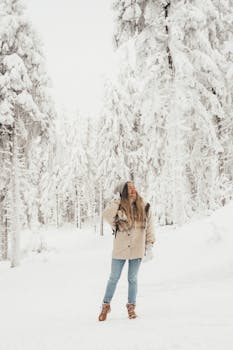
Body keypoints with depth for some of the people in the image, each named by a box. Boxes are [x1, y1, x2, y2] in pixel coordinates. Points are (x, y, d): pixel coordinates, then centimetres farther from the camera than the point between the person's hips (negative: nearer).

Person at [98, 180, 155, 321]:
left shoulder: (144, 207, 1)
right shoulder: (118, 205, -6)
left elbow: (150, 226, 6)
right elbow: (107, 215, -25)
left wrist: (150, 244, 1)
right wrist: (118, 199, -20)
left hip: (137, 249, 2)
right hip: (120, 249, -1)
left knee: (133, 279, 12)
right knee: (114, 278, 9)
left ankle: (131, 307, 27)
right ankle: (106, 306, 23)